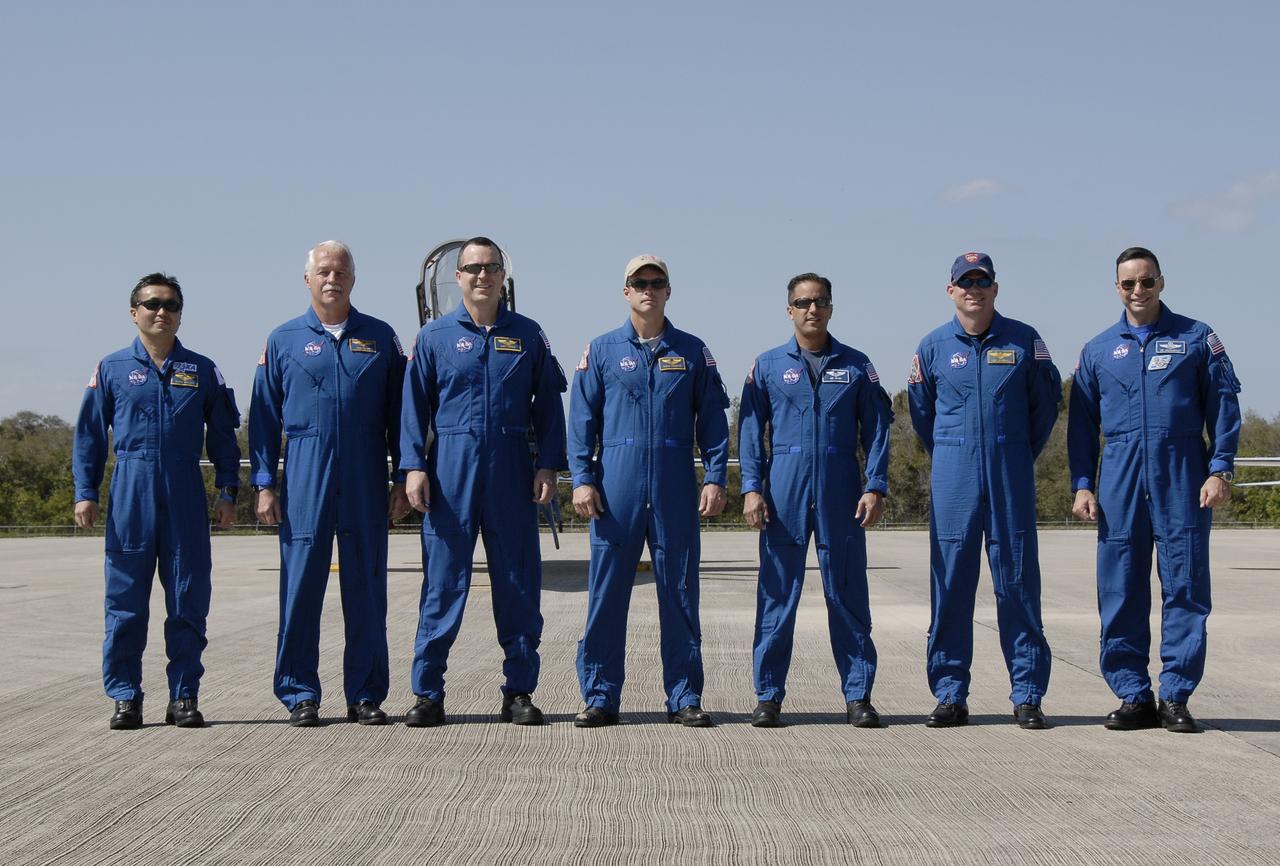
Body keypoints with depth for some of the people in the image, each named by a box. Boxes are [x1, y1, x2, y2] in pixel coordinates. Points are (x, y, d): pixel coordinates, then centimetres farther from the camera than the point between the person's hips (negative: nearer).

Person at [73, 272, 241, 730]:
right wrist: (85, 492, 2)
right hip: (130, 493, -1)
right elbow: (89, 434, 9)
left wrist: (228, 490, 5)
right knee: (125, 602, 0)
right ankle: (125, 696, 8)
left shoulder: (202, 370, 11)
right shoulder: (112, 368, 8)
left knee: (188, 600, 1)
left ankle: (184, 696, 8)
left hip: (186, 495, 1)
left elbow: (223, 435, 12)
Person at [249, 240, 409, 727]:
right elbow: (264, 418, 8)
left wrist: (403, 479, 4)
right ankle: (300, 696, 6)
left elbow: (398, 414, 11)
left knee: (367, 587, 3)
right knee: (300, 587, -2)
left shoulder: (380, 339, 10)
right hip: (304, 481, -1)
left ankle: (366, 694, 10)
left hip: (366, 482, 1)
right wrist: (264, 484, 0)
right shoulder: (284, 341, 9)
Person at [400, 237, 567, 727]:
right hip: (452, 470, -1)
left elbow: (548, 405, 9)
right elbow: (415, 406, 5)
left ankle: (519, 692, 11)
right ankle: (427, 694, 3)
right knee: (443, 581, -2)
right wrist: (415, 466, -5)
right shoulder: (435, 337, 7)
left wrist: (548, 466, 0)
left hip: (512, 472, 1)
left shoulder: (527, 336, 9)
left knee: (518, 582, 3)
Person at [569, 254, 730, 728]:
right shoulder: (602, 350, 8)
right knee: (607, 592, 0)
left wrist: (715, 478, -1)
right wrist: (581, 479, -4)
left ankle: (685, 698, 8)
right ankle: (600, 697, 6)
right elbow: (582, 419, 6)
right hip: (616, 489, 0)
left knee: (679, 592, 2)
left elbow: (712, 419, 9)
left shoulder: (692, 351, 10)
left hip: (676, 491, 1)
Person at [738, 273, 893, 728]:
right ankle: (769, 696, 8)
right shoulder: (768, 366, 8)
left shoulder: (856, 365, 9)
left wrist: (875, 487, -3)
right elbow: (751, 429, 7)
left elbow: (876, 428, 7)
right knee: (777, 594, 1)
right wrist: (751, 488, -4)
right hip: (784, 490, 0)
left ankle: (858, 695, 9)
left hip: (841, 494, 0)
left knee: (848, 594, 2)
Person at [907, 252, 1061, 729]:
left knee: (1018, 582, -1)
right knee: (950, 584, 1)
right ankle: (950, 695, 7)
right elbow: (921, 412, 17)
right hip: (953, 478, 1)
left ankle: (1027, 695, 4)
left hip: (1012, 479, -1)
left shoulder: (1023, 341, 3)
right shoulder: (933, 347, 5)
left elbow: (1046, 402, 12)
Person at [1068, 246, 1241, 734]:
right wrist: (1083, 485, 5)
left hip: (1183, 480, -2)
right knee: (1121, 591, 1)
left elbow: (1223, 405, 3)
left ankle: (1176, 697, 3)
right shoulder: (1098, 350, 13)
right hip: (1120, 480, 2)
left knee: (1185, 586, -3)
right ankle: (1134, 696, 8)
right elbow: (1082, 421, 14)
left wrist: (1220, 470, -6)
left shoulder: (1197, 339, 6)